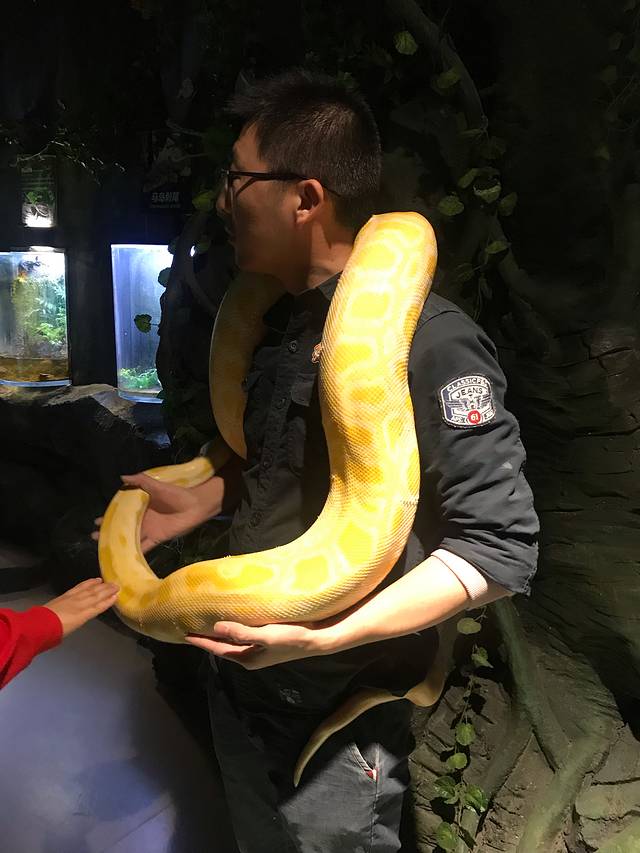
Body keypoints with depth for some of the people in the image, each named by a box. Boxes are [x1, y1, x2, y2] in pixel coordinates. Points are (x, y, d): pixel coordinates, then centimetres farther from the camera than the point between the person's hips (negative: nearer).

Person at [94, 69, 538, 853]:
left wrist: (322, 637, -29)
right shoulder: (281, 321, 4)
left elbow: (499, 544, -24)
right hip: (241, 676, 8)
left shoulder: (429, 340, -24)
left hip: (338, 713, -7)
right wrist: (205, 501, 6)